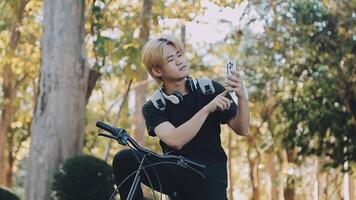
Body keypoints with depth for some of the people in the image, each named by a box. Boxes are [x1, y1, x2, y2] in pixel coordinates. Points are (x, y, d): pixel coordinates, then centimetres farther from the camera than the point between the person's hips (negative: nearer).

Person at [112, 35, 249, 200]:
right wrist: (207, 109, -24)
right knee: (125, 159, -24)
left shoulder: (211, 89, 3)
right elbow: (175, 141, -17)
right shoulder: (153, 107, 0)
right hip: (174, 172, 1)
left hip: (209, 175, -1)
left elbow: (242, 130, 0)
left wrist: (242, 97, -18)